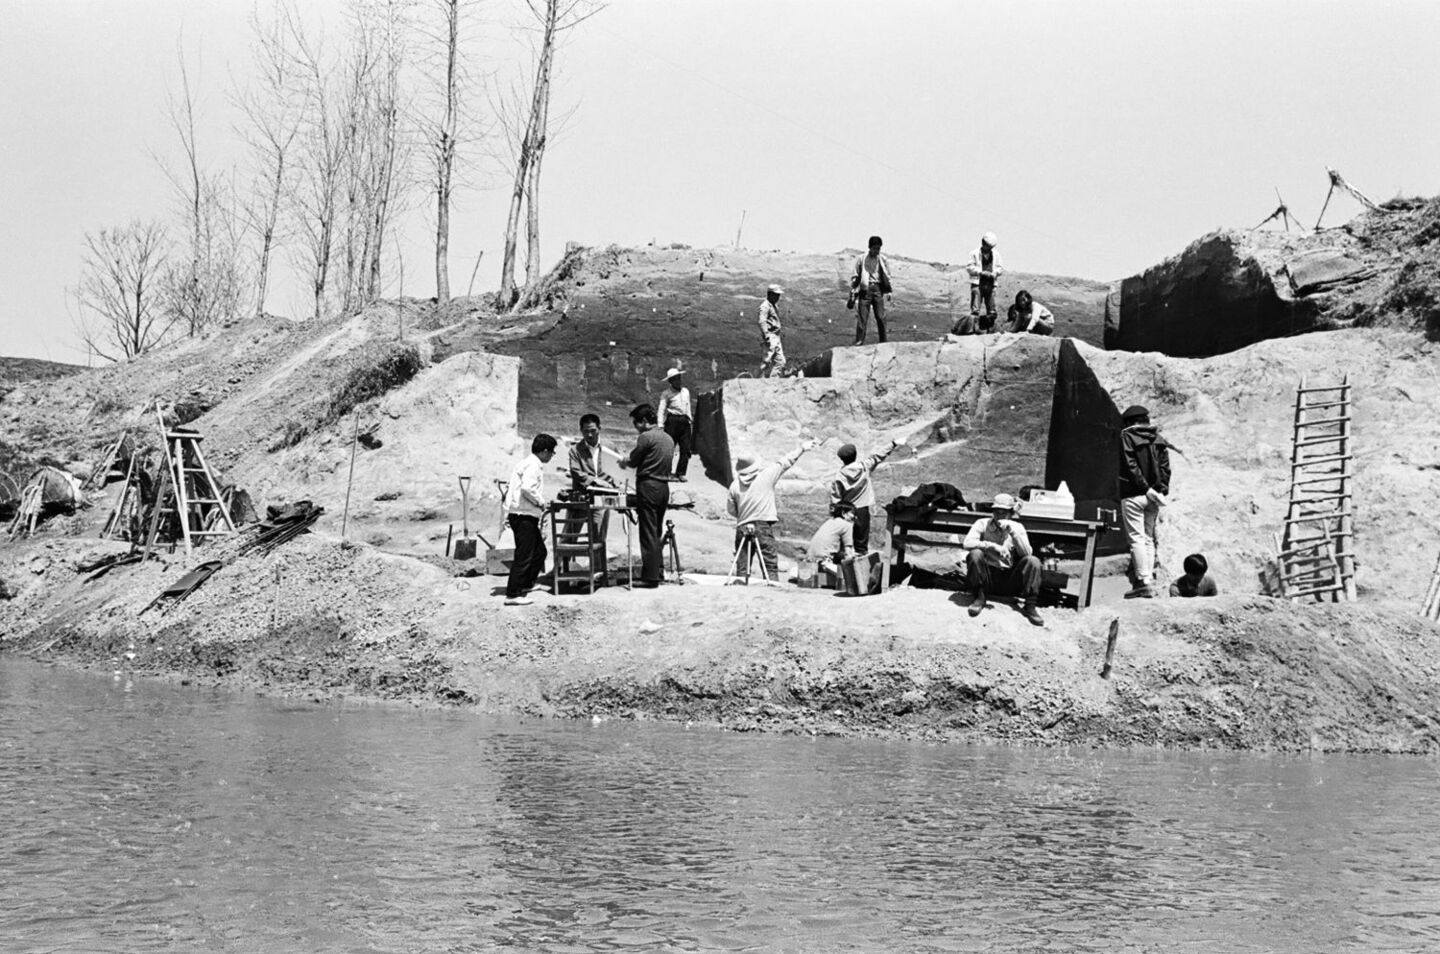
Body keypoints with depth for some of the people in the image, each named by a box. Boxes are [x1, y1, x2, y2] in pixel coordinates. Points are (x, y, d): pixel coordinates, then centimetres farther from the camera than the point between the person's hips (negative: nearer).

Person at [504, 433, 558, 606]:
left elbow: (525, 488, 19)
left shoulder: (530, 464, 17)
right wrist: (541, 502, -15)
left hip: (526, 516, 10)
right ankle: (512, 595, -6)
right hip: (524, 516, -10)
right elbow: (527, 488, -28)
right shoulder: (533, 465, -15)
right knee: (524, 556, -8)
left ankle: (525, 585, 26)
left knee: (539, 551, 18)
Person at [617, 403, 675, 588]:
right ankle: (659, 571, 20)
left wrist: (624, 462, 16)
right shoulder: (668, 439, 13)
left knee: (648, 534, -5)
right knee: (657, 532, 16)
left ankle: (650, 577, -5)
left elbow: (633, 461, -6)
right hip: (664, 486, 8)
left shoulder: (646, 437, -12)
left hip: (648, 486, -8)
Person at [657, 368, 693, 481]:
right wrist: (661, 426, -13)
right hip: (672, 421, -5)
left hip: (684, 421, 5)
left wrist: (690, 420, 20)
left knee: (686, 449, 0)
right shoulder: (667, 394, 0)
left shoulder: (686, 391, 17)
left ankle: (681, 473, 6)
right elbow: (662, 410, -5)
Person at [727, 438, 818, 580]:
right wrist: (802, 448, 21)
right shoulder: (766, 475, -2)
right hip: (764, 526, -2)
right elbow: (785, 462, 9)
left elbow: (731, 510, 11)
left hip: (742, 529, 3)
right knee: (770, 565, -3)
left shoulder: (734, 485, 3)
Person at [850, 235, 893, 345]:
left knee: (881, 317, -1)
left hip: (878, 290, 2)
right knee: (862, 318, -6)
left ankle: (883, 343, 5)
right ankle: (859, 342, -4)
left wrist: (888, 291, 12)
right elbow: (854, 276, 6)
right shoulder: (861, 259, 3)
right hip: (865, 290, -2)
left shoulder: (882, 260, 10)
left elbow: (887, 278, 17)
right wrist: (853, 291, 1)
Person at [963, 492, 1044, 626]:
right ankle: (979, 598, -13)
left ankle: (1030, 606, -15)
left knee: (1033, 561, -23)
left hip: (1010, 579, 1)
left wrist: (1012, 532, -22)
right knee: (975, 554, -29)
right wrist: (993, 546, -29)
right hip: (988, 576, -1)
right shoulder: (983, 524, -2)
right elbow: (968, 543, -19)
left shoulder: (1017, 527, 3)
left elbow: (1027, 553, -11)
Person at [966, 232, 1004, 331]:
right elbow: (969, 267, -4)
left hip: (990, 285, 4)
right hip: (977, 284, -4)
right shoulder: (975, 253, 1)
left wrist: (996, 272, -8)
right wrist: (981, 272, -15)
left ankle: (991, 328, 14)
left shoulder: (996, 254, 12)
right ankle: (975, 327, -10)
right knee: (975, 308, -10)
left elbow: (1000, 268, 14)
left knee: (991, 309, 6)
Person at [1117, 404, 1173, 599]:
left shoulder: (1126, 437, -4)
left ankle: (1144, 582, -13)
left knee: (1136, 538, -6)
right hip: (1153, 497, 6)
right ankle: (1149, 580, 9)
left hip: (1133, 494, -6)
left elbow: (1130, 466, -13)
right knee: (1149, 538, 12)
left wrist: (1146, 489, -13)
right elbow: (1165, 467, 7)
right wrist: (1160, 491, 2)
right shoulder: (1158, 439, 13)